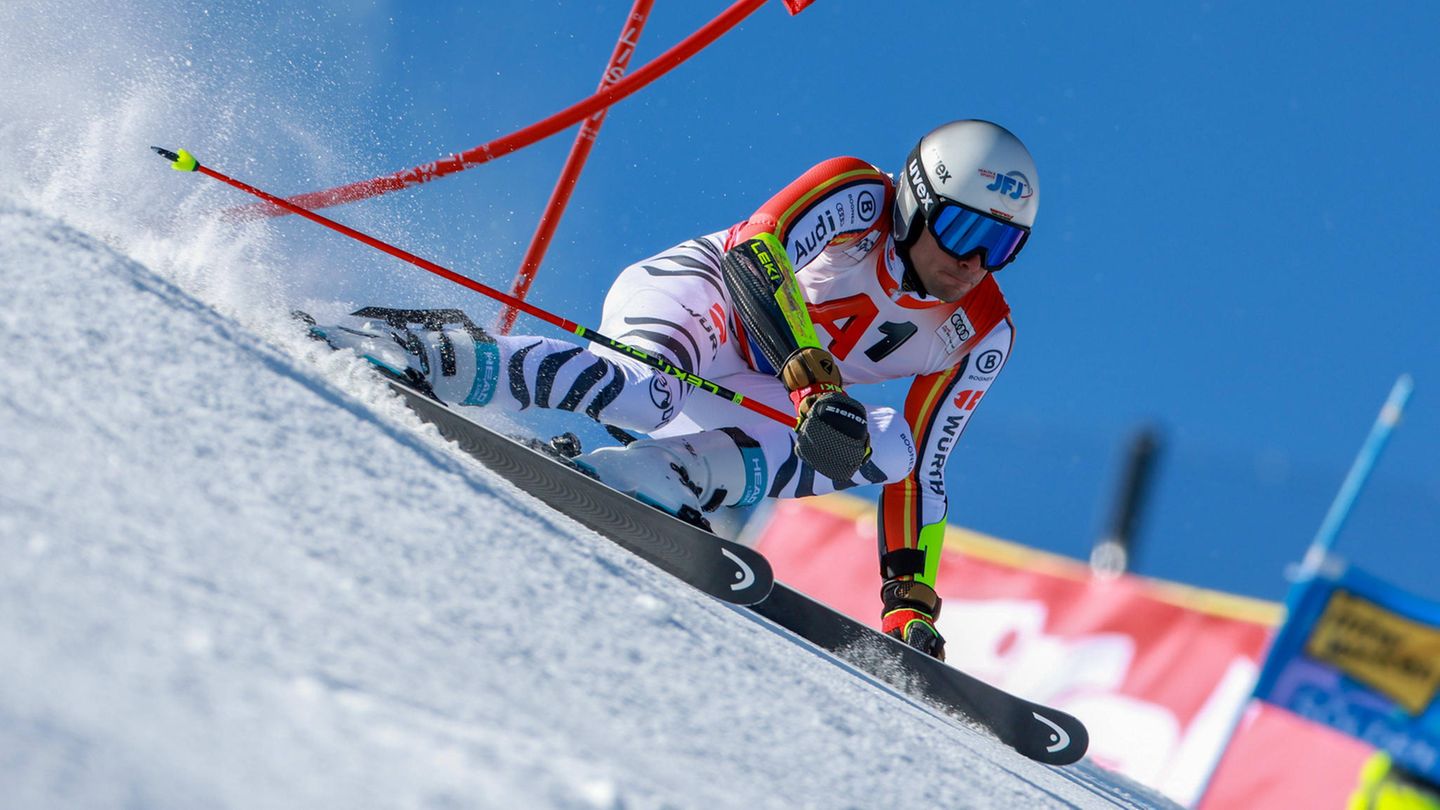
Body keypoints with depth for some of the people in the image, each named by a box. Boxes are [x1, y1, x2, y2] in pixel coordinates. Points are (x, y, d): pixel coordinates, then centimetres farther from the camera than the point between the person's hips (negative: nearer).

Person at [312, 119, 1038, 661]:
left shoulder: (979, 337, -3)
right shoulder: (857, 196, -18)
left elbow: (919, 466, 2)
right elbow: (757, 247, -34)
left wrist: (910, 598, -8)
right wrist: (810, 381, -48)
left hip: (757, 392, 7)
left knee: (883, 447, -22)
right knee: (657, 393, -40)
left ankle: (619, 480, -28)